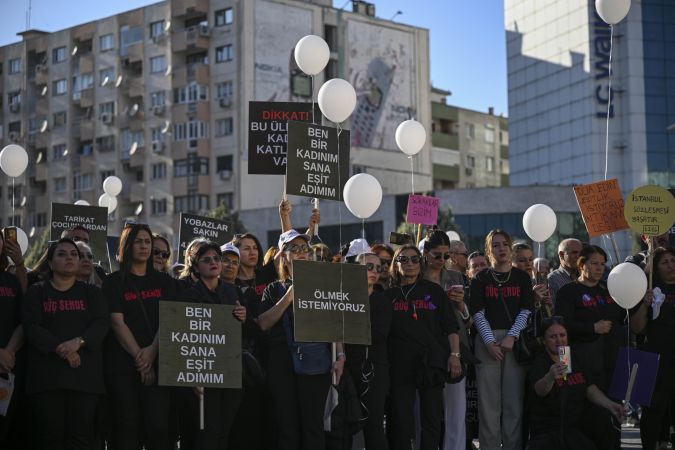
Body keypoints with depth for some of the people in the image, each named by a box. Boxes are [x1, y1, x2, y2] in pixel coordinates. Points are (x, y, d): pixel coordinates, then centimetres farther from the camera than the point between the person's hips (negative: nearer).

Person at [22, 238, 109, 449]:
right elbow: (31, 326, -3)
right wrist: (60, 349, -16)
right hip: (47, 372, -1)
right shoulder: (37, 292, 11)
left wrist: (79, 341, -18)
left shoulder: (92, 293, 16)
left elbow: (101, 324, 1)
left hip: (84, 373, 1)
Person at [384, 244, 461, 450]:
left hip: (432, 362, 0)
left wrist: (454, 354, -3)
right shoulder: (389, 295, 10)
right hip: (400, 365, 0)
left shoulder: (434, 291, 9)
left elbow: (450, 327, 7)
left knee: (432, 419, 1)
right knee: (400, 420, -1)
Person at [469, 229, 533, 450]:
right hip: (487, 339, 0)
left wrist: (511, 337, -10)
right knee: (488, 397, -3)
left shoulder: (522, 277, 11)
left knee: (514, 396, -3)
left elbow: (526, 310, 3)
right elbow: (478, 313, 1)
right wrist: (490, 341, -11)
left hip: (515, 339, 0)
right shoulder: (481, 279, 9)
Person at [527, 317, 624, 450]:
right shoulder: (539, 363, -7)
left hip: (576, 428, 6)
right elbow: (540, 390, -27)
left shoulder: (575, 359, 13)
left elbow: (590, 389, 10)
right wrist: (550, 377, -50)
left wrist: (610, 405, -8)